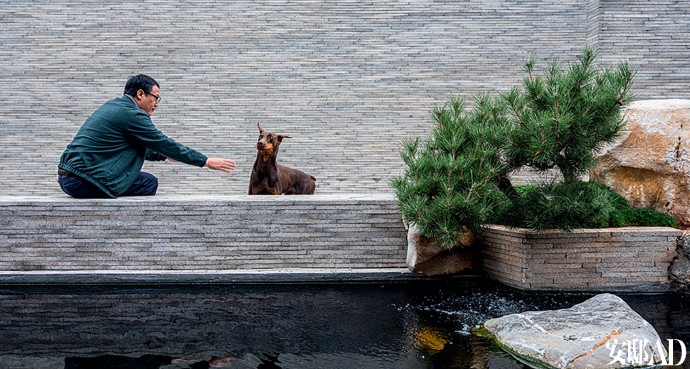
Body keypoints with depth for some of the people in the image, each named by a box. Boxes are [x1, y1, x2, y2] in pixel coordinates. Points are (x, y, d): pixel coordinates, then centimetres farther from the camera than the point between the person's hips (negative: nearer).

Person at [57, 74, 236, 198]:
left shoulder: (113, 106, 16)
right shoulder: (132, 114, -11)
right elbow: (164, 143, -8)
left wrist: (163, 154, 31)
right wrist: (206, 161, -3)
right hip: (82, 181, -10)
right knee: (148, 182, -3)